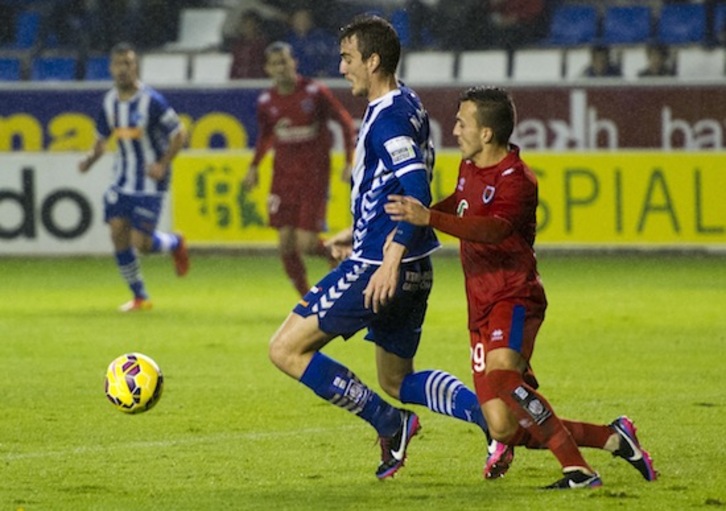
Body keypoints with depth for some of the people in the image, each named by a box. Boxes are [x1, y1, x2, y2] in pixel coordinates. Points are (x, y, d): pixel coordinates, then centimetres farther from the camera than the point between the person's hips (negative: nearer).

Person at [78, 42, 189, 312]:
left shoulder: (152, 101, -16)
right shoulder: (109, 101, 2)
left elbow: (179, 134, -10)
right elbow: (102, 138, 15)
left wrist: (163, 164, -19)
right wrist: (91, 158, -5)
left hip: (150, 181, -6)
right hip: (122, 178, 6)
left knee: (140, 242, -11)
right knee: (118, 233, -4)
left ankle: (175, 244, 24)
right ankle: (139, 297, 11)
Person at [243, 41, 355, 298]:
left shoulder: (315, 92, -10)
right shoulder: (266, 101, 0)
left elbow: (346, 122, -1)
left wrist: (349, 161, -8)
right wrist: (254, 166, 13)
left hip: (314, 175, -4)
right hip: (284, 175, 4)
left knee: (306, 244, -12)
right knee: (286, 244, -3)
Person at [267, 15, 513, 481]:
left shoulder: (388, 118, -16)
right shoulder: (408, 104, 14)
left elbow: (417, 193, -26)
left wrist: (391, 260, -31)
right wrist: (361, 234, 28)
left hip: (378, 268, -10)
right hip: (415, 270, 10)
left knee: (286, 350, -4)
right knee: (399, 383, 20)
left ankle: (390, 425, -3)